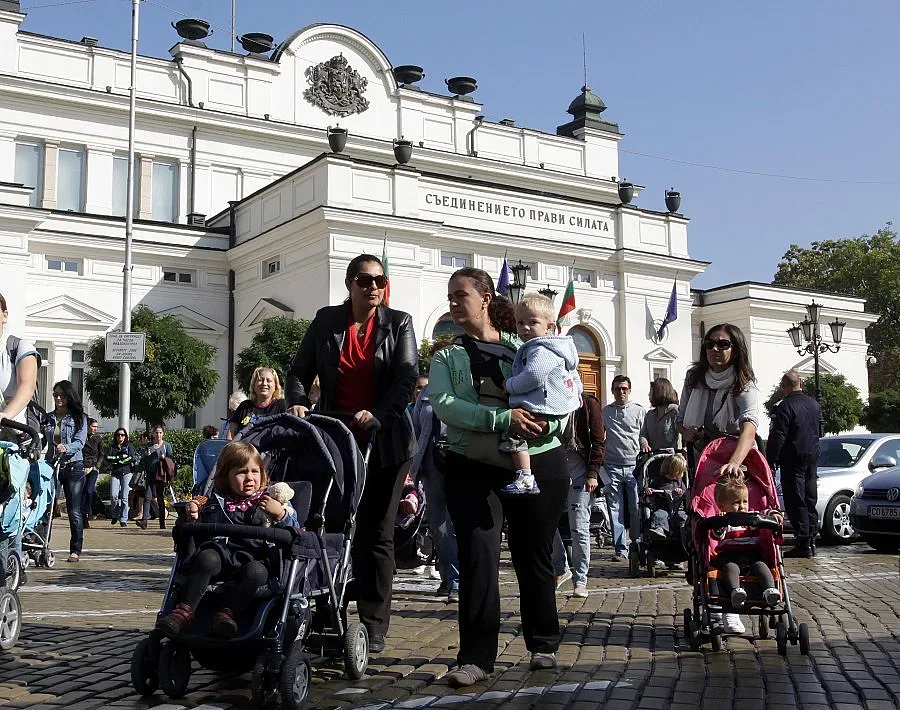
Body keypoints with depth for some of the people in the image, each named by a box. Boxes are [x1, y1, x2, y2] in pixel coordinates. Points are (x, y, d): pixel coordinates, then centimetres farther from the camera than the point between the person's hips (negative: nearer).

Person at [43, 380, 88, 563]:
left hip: (73, 466, -3)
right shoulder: (47, 418, 13)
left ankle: (75, 550, 6)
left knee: (74, 511, -1)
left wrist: (65, 448, -28)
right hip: (51, 465, 3)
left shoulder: (78, 417, 3)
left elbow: (80, 442, -9)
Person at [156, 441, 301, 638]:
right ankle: (184, 610, -33)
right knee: (207, 558, -31)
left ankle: (226, 613, -40)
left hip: (256, 558, -1)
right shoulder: (217, 502, 23)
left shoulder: (273, 501, 17)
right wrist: (194, 515, 7)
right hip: (223, 553, 2)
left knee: (255, 571, -35)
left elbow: (295, 531, 10)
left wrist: (281, 514, -9)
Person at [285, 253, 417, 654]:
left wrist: (377, 414, -23)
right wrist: (297, 401, -14)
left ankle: (373, 626, 8)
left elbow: (407, 378, -8)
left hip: (384, 441, -1)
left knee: (376, 533, 2)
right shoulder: (326, 321, 6)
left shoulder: (398, 323, 2)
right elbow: (300, 370, 7)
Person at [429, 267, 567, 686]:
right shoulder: (448, 354, 7)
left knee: (534, 556, 11)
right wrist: (502, 419, -23)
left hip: (539, 463, 0)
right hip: (474, 469, 0)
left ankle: (544, 645, 26)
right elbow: (443, 404, -10)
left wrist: (547, 423, -19)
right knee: (477, 559, -7)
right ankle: (476, 656, 0)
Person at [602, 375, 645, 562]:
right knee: (615, 510, 1)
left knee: (637, 509, -3)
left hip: (634, 465, -1)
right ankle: (620, 549, 6)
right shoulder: (604, 412, 10)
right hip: (612, 467, 1)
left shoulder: (639, 411, 8)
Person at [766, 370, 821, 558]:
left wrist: (770, 460, -13)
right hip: (812, 458, 8)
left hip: (793, 460, -7)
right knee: (810, 500, 13)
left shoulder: (785, 406, -15)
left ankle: (803, 544, -7)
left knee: (796, 502, -5)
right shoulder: (814, 404, 9)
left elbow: (777, 437, -18)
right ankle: (811, 540, 18)